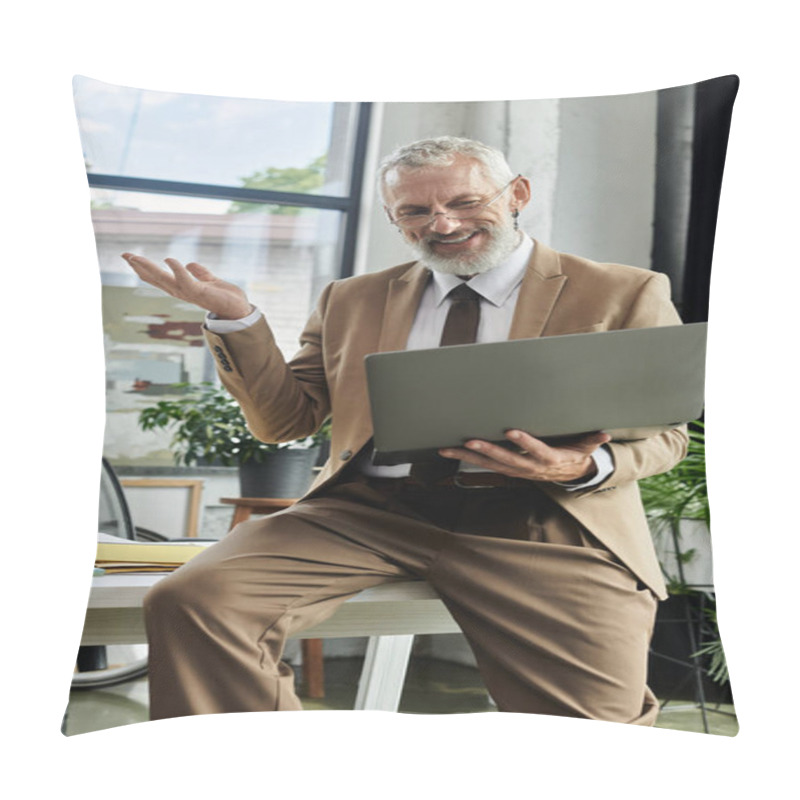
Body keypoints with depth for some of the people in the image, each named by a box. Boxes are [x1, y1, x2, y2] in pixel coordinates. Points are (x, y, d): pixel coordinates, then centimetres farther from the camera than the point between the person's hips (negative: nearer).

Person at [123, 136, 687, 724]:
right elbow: (284, 420, 21)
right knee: (192, 599, -22)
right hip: (367, 514, 2)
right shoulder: (353, 300, 21)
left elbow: (663, 432, 7)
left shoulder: (626, 294, 11)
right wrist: (236, 319, 4)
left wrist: (588, 468, -16)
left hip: (540, 526, -1)